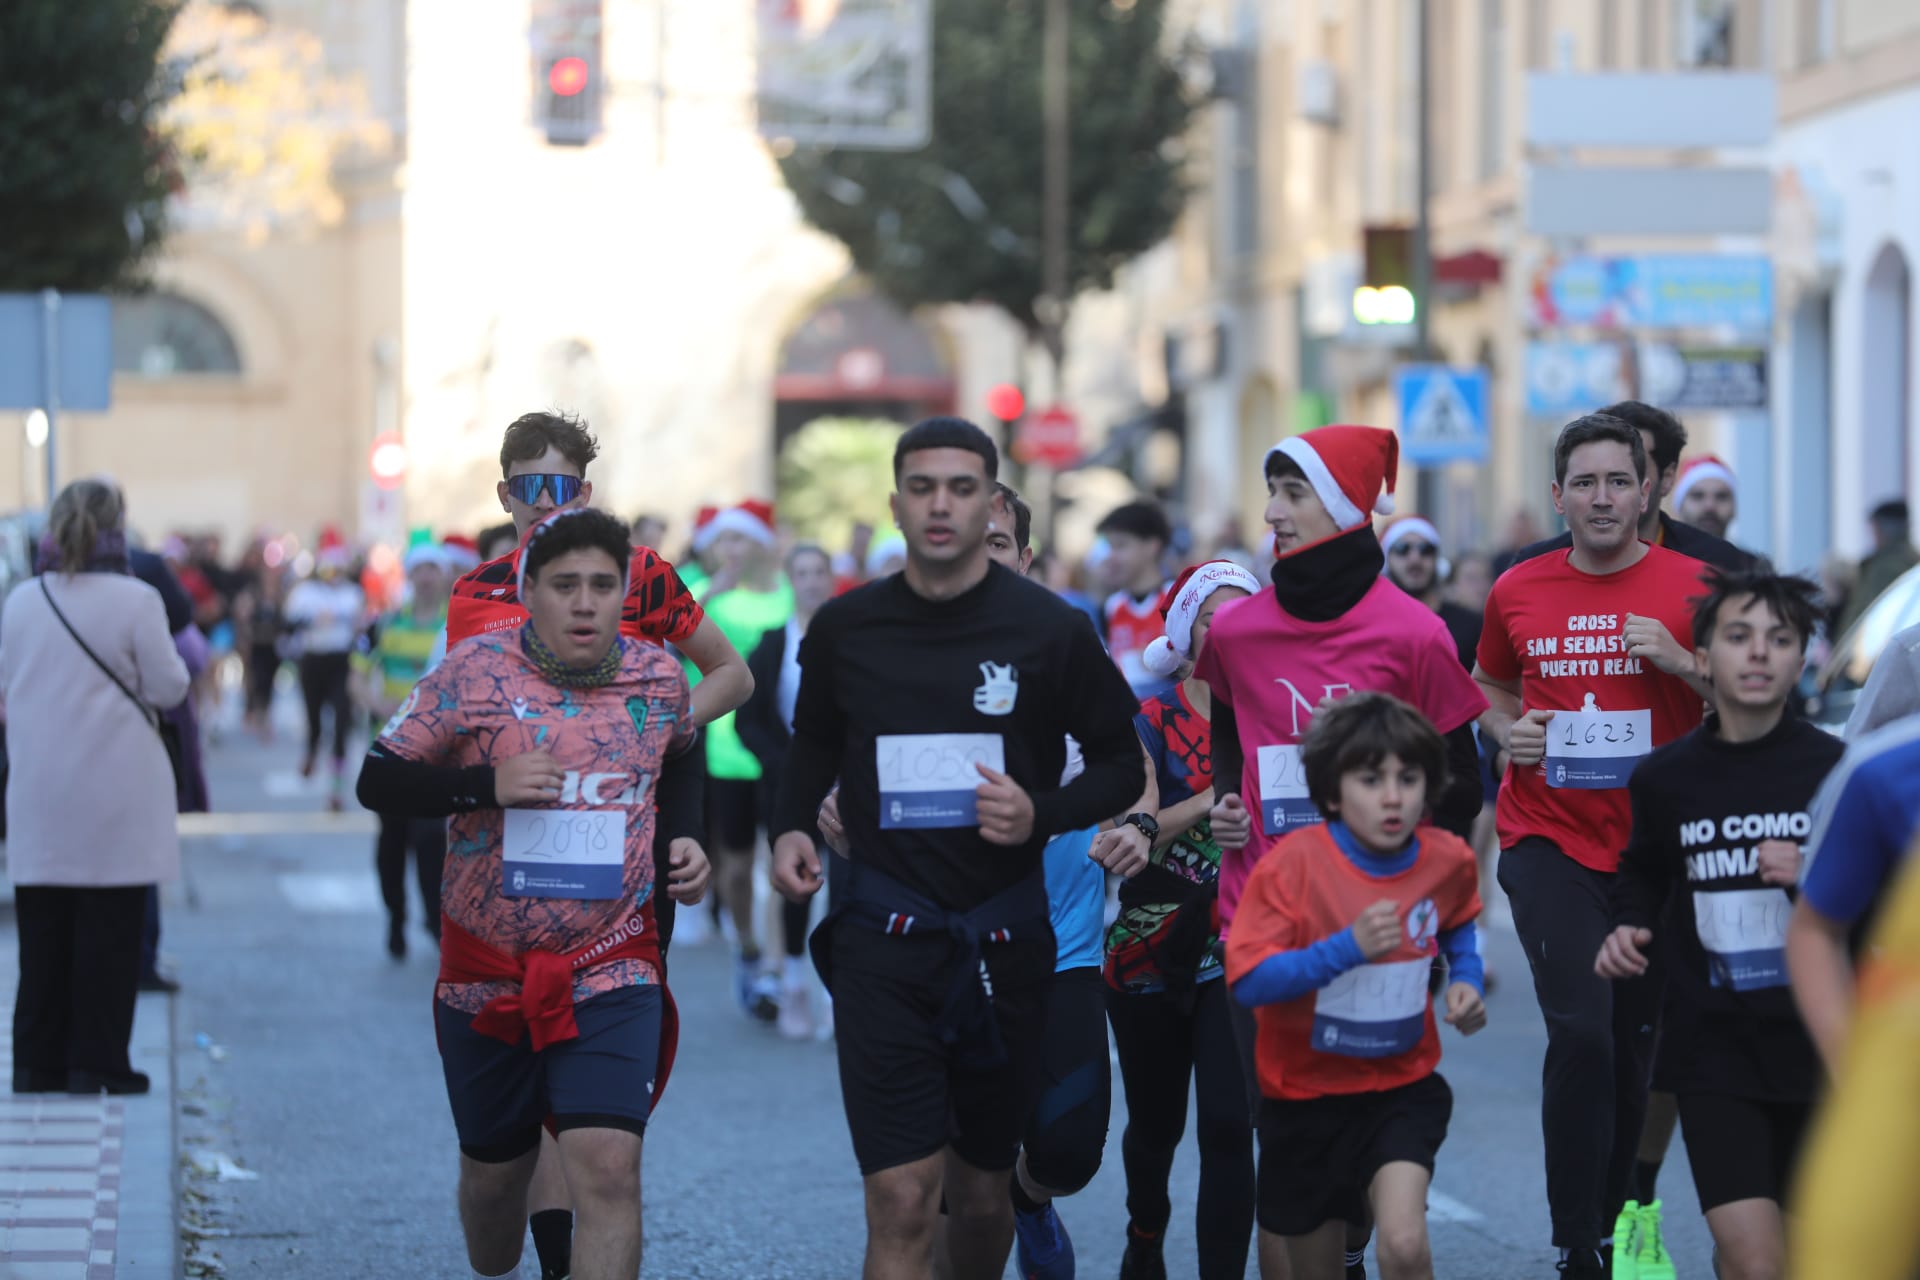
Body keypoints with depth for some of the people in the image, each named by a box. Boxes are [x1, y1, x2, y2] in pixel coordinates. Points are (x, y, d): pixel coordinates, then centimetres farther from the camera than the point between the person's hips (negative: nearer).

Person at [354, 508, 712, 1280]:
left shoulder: (658, 679, 0)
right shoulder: (473, 673, -9)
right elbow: (377, 782, -8)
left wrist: (685, 838, 5)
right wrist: (485, 787, -22)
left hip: (611, 974, 0)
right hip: (486, 975, 0)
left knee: (608, 1166, -18)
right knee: (494, 1170, 16)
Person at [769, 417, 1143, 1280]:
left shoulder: (1048, 630, -3)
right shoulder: (845, 629, 2)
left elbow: (1120, 765, 6)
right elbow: (814, 745, 21)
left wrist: (1042, 813, -13)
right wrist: (791, 827, 2)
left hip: (1005, 936, 1)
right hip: (883, 935, -1)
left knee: (982, 1192, 14)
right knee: (902, 1202, -12)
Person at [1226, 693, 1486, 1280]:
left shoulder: (1448, 861, -4)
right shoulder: (1292, 863, -16)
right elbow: (1248, 981, -23)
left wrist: (1465, 979, 1)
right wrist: (1347, 948, -33)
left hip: (1403, 1089, 1)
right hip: (1305, 1093, -1)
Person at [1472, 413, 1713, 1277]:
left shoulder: (1691, 587, -3)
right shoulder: (1518, 591, 2)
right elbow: (1491, 689, 20)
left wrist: (1684, 662, -17)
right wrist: (1507, 732, -1)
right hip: (1548, 841, -1)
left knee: (1633, 1044, 11)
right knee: (1581, 1030, -16)